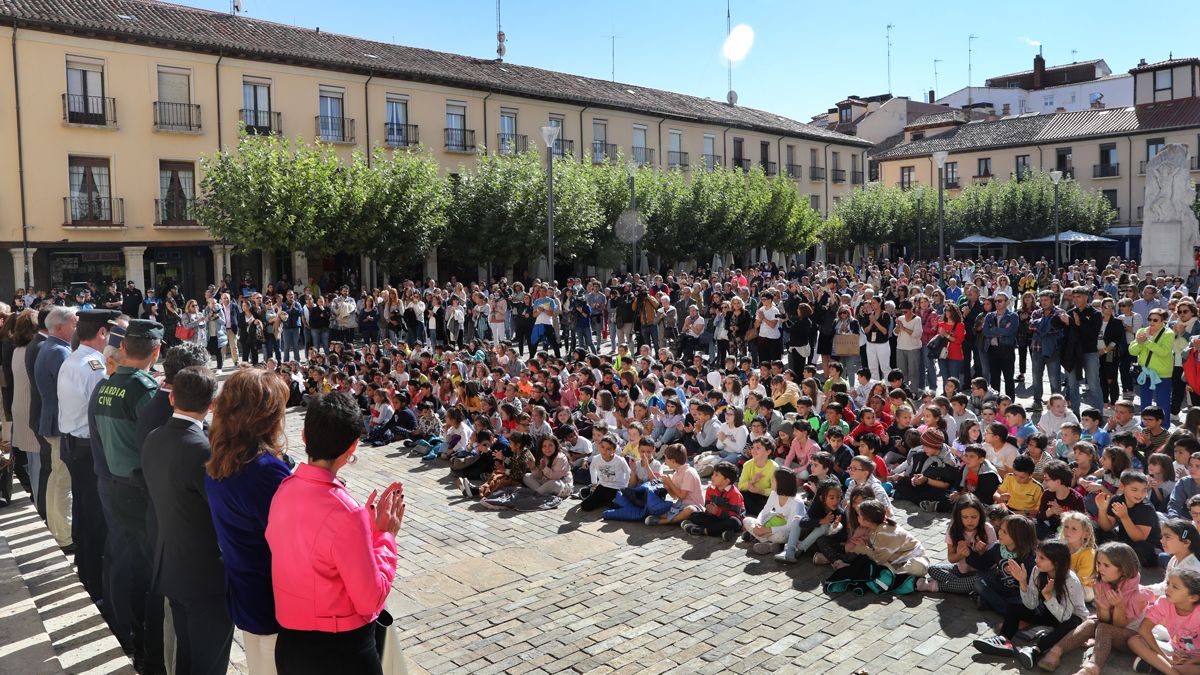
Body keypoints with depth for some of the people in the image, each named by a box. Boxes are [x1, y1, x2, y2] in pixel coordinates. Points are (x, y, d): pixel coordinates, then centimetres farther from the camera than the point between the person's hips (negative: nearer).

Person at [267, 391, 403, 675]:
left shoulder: (283, 490, -6)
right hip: (341, 651, -6)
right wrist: (385, 535, -10)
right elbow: (370, 600, -20)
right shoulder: (345, 513, -28)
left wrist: (366, 521, 3)